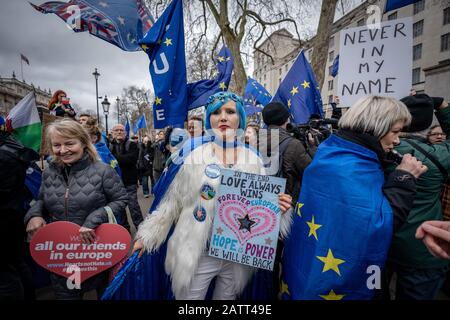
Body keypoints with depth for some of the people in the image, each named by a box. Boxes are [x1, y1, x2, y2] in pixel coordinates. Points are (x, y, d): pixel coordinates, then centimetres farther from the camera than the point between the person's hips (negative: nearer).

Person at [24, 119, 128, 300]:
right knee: (64, 294, 23)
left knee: (105, 291, 21)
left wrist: (94, 219, -23)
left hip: (97, 247, -3)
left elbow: (120, 200, -12)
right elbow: (42, 200, 14)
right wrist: (34, 214, -7)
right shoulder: (49, 173, -1)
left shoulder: (102, 171, -17)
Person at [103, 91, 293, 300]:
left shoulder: (253, 159, 2)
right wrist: (147, 235, -1)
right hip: (196, 255, -2)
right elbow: (171, 201, -2)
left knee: (227, 296, 22)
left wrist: (278, 207, -13)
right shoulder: (193, 153, -7)